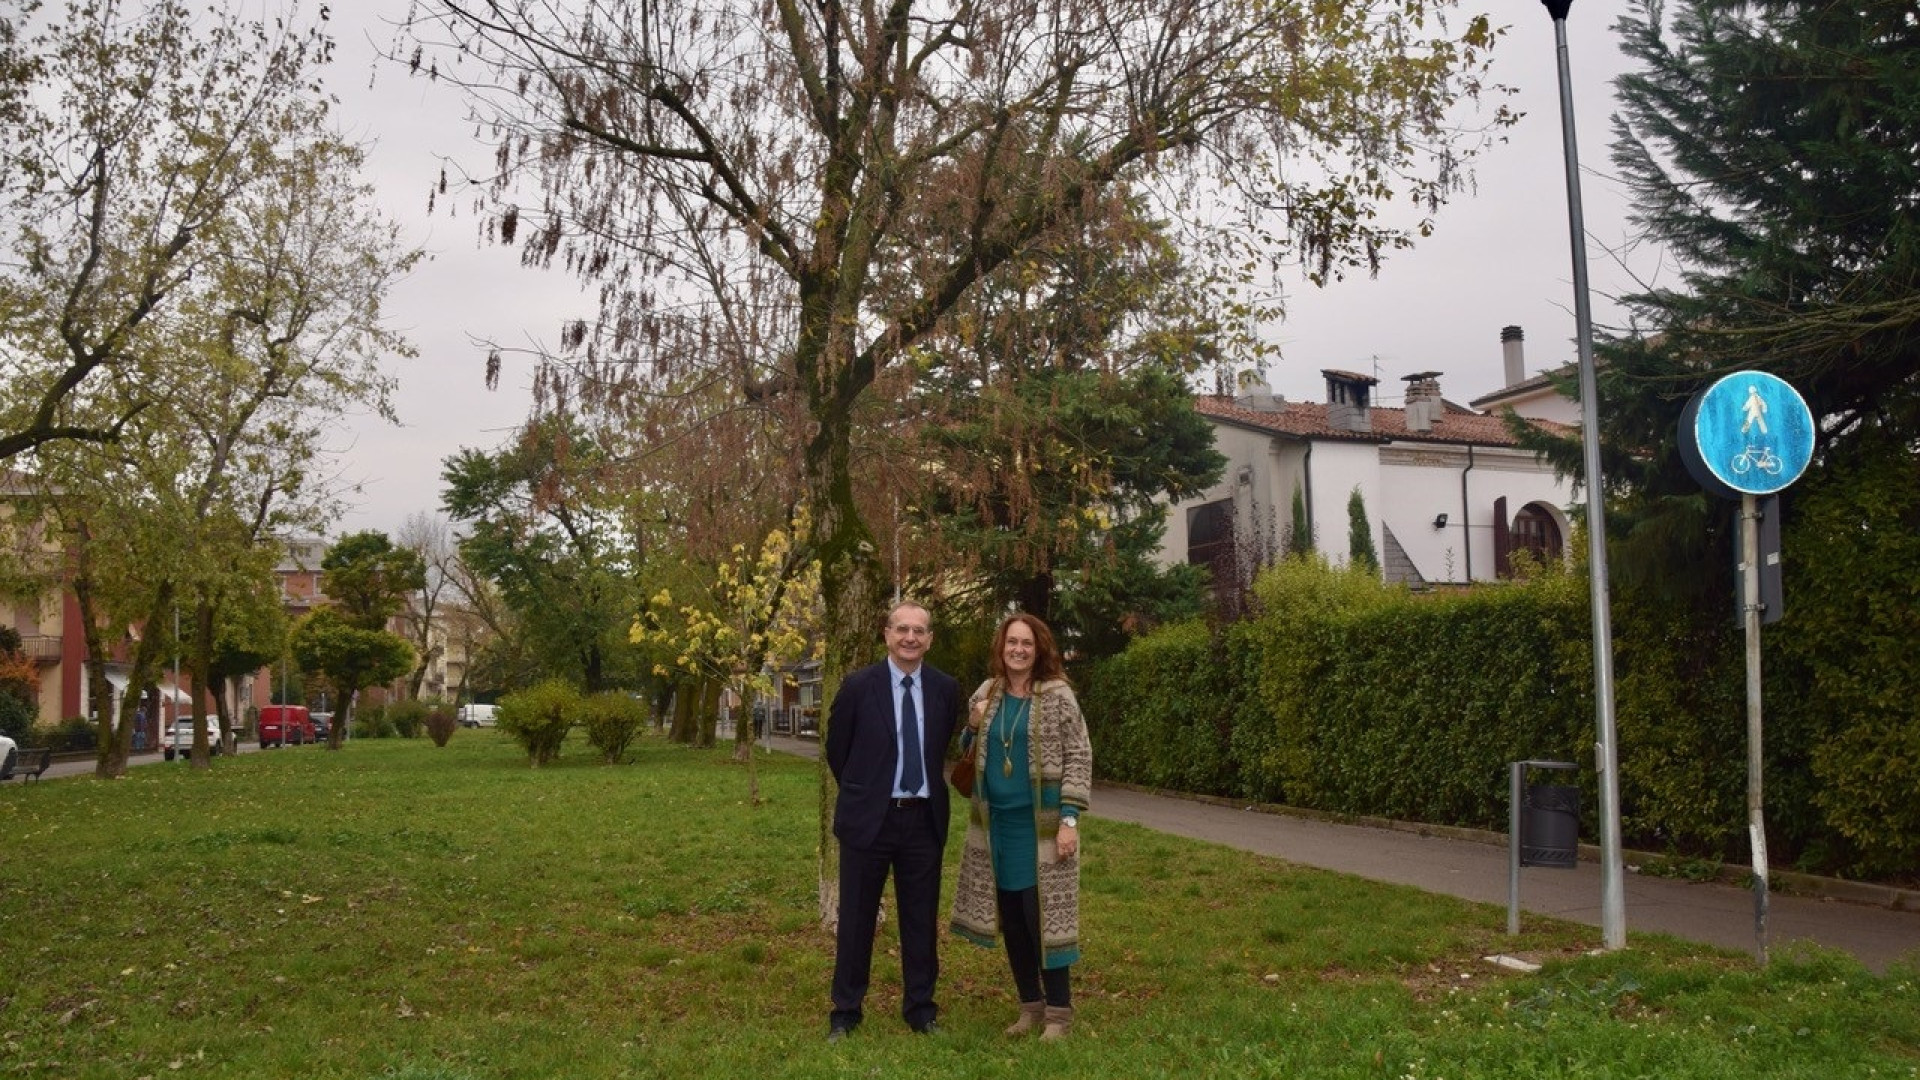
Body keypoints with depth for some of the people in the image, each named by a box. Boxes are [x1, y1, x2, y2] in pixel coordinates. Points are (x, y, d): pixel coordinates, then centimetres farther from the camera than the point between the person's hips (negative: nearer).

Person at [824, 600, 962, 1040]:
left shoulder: (946, 689, 0)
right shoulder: (858, 685, -7)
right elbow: (837, 750, 4)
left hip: (924, 819, 2)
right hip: (868, 818, -2)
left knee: (922, 920, 9)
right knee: (857, 918, 8)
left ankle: (920, 1008, 23)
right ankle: (845, 1012, 20)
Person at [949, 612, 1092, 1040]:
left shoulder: (1057, 695, -8)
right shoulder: (986, 693, 6)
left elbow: (1079, 757, -9)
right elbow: (969, 754, 17)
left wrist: (1070, 818, -16)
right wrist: (973, 726, -5)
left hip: (1040, 824, -5)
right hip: (995, 823, 5)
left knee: (1042, 916, -3)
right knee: (1010, 918, 10)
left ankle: (1059, 1011, 10)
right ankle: (1031, 1005, 23)